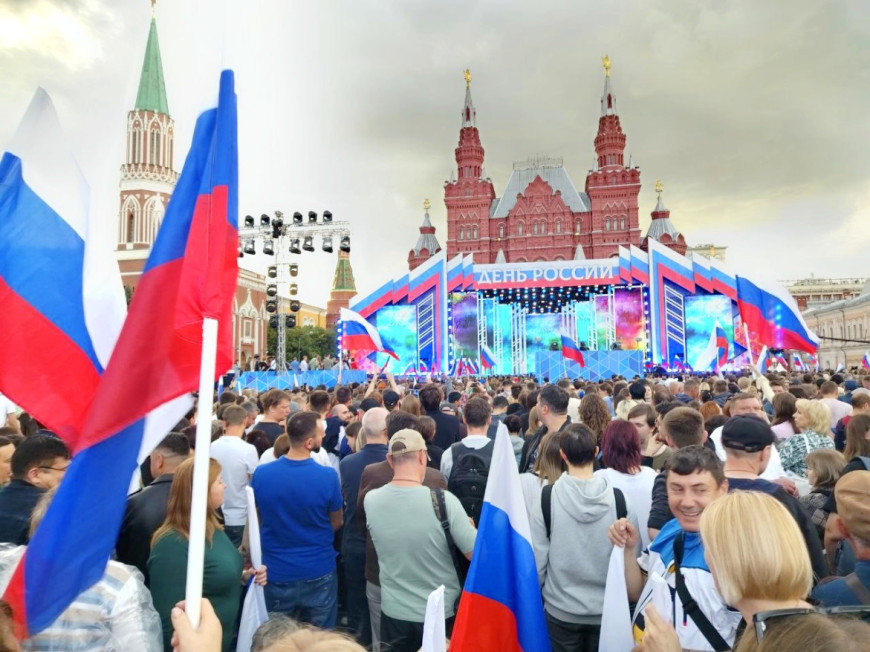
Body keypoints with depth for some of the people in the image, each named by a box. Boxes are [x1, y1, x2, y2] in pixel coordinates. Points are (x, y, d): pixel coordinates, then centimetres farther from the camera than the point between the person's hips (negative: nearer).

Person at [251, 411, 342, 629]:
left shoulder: (261, 473, -13)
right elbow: (337, 523, -4)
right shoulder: (328, 476, -20)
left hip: (277, 572, 2)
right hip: (319, 572, -2)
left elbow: (255, 521, 3)